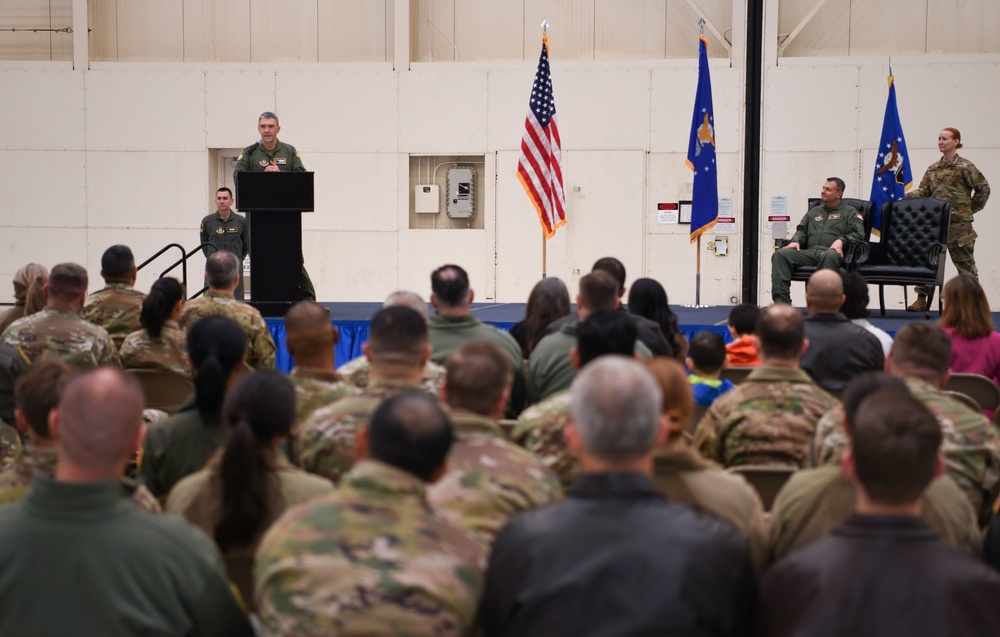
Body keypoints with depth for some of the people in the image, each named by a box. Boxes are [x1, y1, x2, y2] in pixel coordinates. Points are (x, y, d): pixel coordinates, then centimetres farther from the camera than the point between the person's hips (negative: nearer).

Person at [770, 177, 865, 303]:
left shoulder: (850, 213, 16)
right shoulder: (814, 211, 32)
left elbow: (858, 234, 3)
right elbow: (802, 230, 27)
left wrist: (841, 241, -16)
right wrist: (796, 240, 3)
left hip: (831, 252, -5)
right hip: (809, 252, 5)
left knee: (829, 256, -44)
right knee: (780, 254, -22)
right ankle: (781, 301, -34)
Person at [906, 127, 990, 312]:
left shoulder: (965, 167, -5)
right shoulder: (933, 168, 12)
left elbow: (984, 188, -2)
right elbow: (924, 190, 6)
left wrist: (972, 208, 0)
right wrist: (907, 196, -12)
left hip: (959, 222, -5)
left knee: (964, 262, 2)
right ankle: (922, 298, 3)